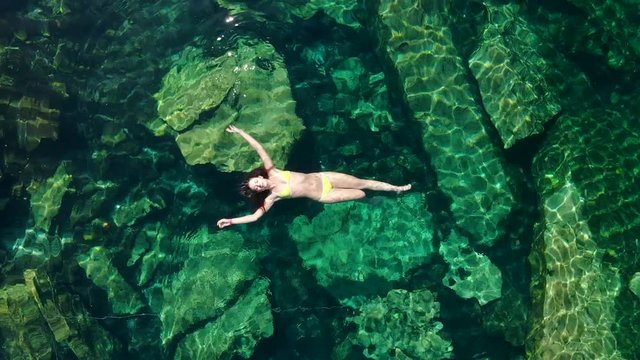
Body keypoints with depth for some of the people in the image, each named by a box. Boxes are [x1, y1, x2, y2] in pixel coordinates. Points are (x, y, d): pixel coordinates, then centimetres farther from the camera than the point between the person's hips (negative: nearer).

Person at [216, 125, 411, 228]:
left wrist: (240, 131, -16)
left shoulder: (272, 172, -6)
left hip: (322, 178, 3)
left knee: (363, 183, 7)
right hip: (322, 196, -3)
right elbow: (256, 215, -18)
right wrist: (231, 221, -24)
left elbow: (259, 148, -10)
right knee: (361, 194, -2)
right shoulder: (272, 196, -12)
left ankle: (398, 188, 23)